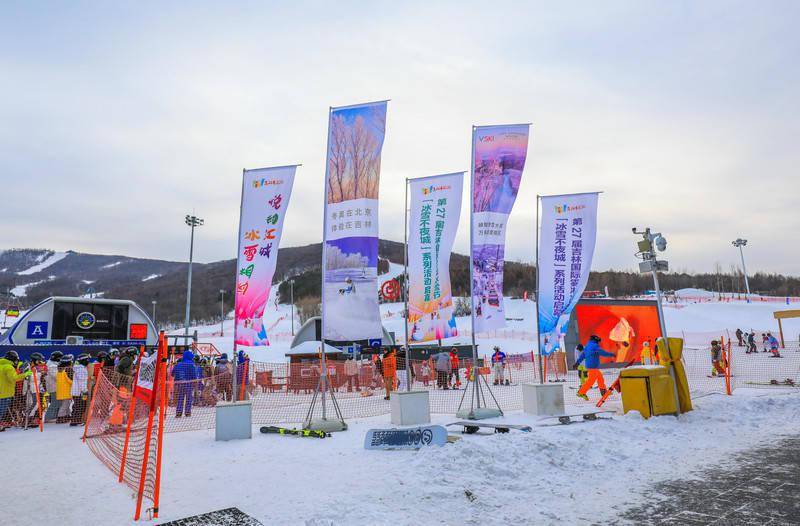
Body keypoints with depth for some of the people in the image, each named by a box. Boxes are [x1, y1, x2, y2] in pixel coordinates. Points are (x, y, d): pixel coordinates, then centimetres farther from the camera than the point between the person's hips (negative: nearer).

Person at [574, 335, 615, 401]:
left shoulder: (587, 346, 16)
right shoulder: (595, 346, -12)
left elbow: (582, 355, 16)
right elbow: (603, 353, -11)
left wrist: (577, 362, 15)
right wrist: (612, 354, 2)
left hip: (589, 366, 10)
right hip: (593, 367, -10)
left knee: (600, 377, 19)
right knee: (591, 380, -9)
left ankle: (603, 392, 27)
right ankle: (581, 393, -11)